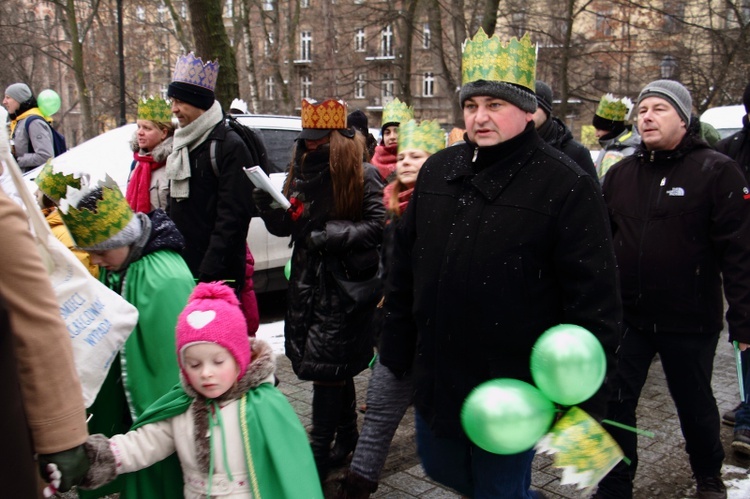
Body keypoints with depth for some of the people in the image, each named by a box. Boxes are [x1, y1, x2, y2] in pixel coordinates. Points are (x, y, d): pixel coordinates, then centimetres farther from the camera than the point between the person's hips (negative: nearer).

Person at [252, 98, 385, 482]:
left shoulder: (363, 176, -8)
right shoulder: (301, 172, 9)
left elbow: (377, 226, -13)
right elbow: (284, 226, 10)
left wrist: (327, 233, -19)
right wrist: (267, 203, -10)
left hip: (345, 285, -6)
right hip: (307, 281, 6)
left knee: (325, 366, -6)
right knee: (337, 366, 15)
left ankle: (317, 457, 4)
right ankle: (346, 436, 31)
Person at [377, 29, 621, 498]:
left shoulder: (567, 186, -13)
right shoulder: (437, 170, 4)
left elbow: (595, 299, -14)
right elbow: (404, 269, 11)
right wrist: (397, 351, 12)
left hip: (511, 391, -6)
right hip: (435, 379, 6)